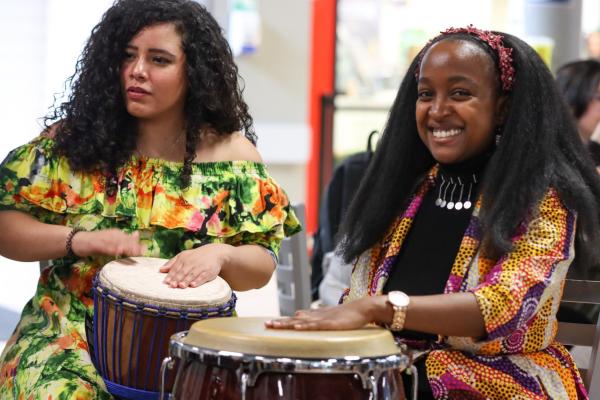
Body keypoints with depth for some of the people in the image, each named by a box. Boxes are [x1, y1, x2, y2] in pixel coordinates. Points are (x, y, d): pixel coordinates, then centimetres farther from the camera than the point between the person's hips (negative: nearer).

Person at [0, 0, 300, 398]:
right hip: (72, 335, 0)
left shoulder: (231, 155, 2)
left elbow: (262, 266, 4)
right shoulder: (72, 140, 2)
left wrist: (221, 253, -18)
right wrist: (79, 240, -16)